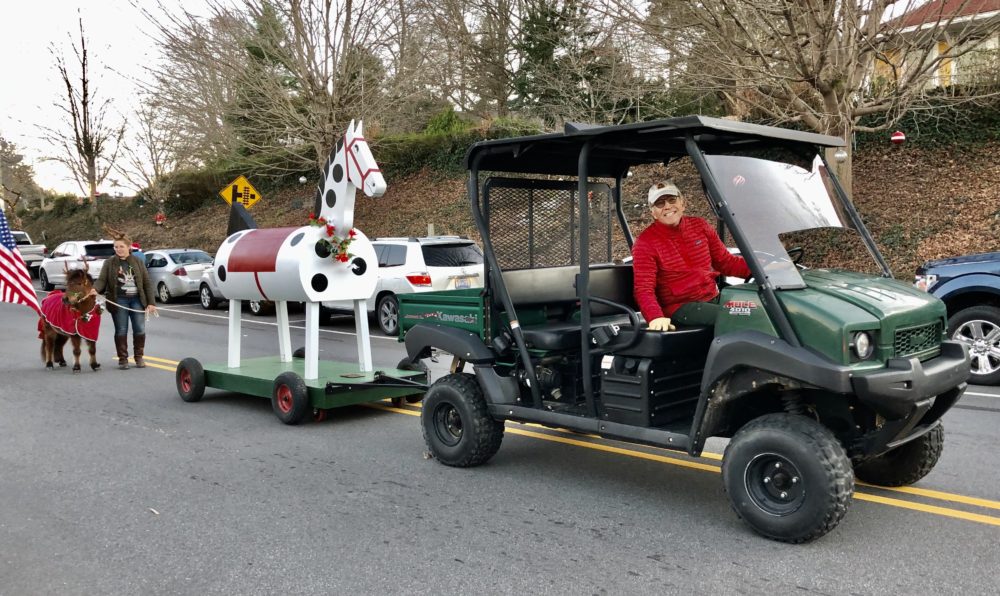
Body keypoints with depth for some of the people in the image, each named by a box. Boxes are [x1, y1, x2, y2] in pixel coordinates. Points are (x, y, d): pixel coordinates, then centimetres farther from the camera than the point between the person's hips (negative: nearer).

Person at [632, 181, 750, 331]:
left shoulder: (700, 226, 9)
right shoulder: (645, 243, -7)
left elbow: (725, 261, 15)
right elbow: (644, 289, -15)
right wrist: (656, 317, -35)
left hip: (712, 298, 6)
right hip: (680, 307, -6)